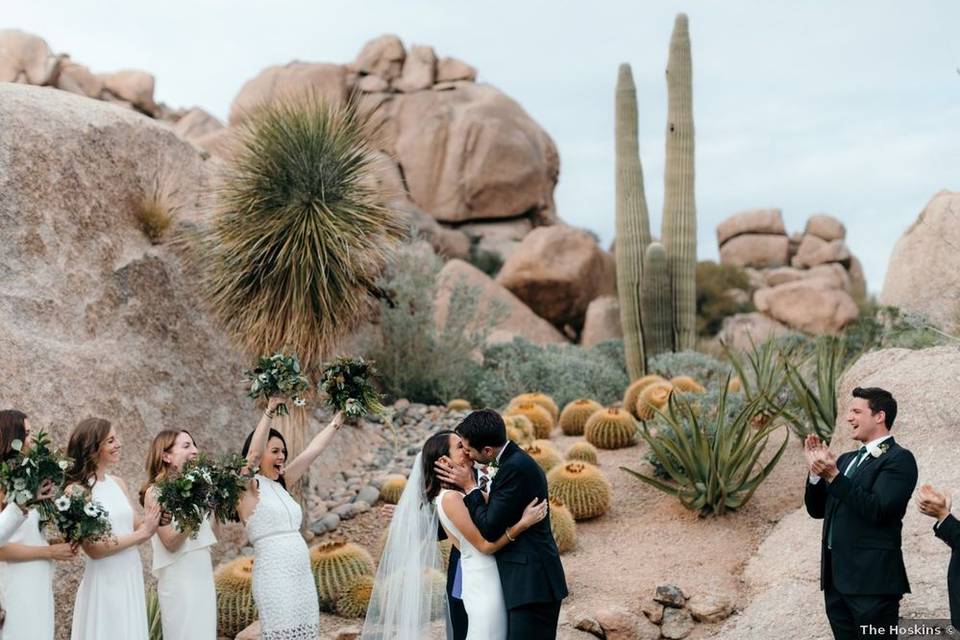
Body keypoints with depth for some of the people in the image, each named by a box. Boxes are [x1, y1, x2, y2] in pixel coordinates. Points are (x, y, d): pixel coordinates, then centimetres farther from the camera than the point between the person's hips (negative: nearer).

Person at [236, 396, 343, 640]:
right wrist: (269, 411, -26)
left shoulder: (281, 485, 16)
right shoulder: (248, 487, -2)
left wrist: (338, 419, 20)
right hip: (274, 576, -7)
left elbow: (313, 450, 19)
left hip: (303, 574, 7)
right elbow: (253, 453, -20)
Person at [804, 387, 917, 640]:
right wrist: (816, 471, 1)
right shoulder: (846, 459, 18)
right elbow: (817, 510, 17)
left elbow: (878, 509, -19)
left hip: (872, 580, -8)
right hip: (836, 578, 8)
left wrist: (833, 477, -21)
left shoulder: (899, 459, -7)